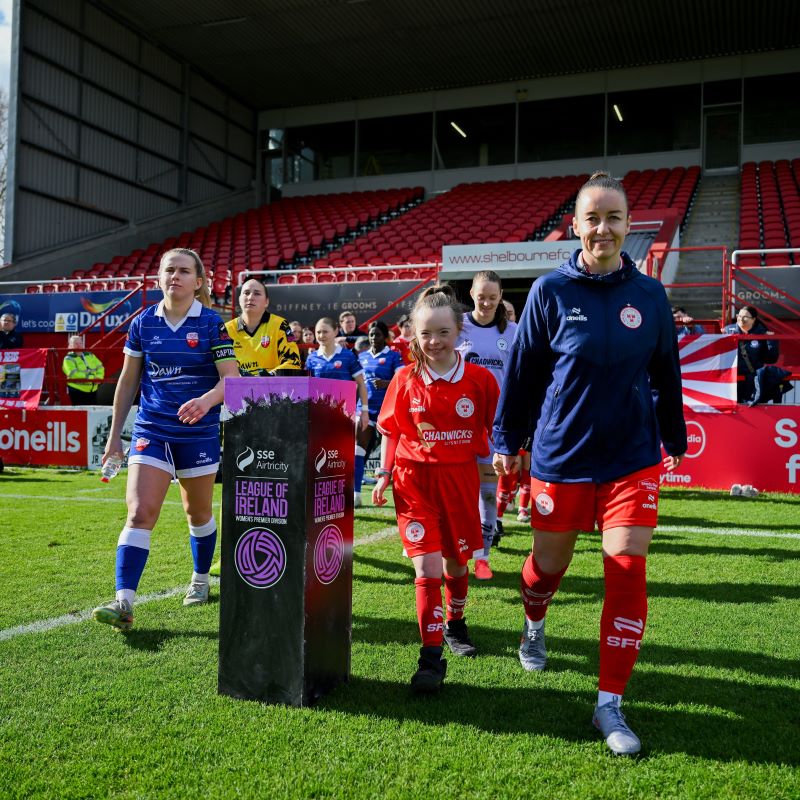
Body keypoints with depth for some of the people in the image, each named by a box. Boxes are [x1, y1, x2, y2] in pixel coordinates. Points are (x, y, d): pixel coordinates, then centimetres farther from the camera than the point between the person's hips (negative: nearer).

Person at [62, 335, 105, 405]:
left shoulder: (90, 355, 13)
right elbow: (73, 374, -19)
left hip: (93, 389, 6)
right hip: (77, 390, -6)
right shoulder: (68, 359, -6)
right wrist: (90, 378, -22)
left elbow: (100, 367, 14)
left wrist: (99, 377, -7)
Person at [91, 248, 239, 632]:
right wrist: (114, 433, 9)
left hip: (199, 432, -1)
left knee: (197, 512, 15)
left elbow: (231, 378, -10)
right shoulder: (143, 323, 3)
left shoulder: (211, 323, -5)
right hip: (152, 430, 1)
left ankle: (200, 580, 38)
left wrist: (207, 400, -32)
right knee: (139, 512, -12)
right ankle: (123, 603, -13)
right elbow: (127, 380, 10)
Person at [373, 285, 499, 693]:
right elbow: (390, 430, 6)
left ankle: (455, 624, 43)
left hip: (460, 478, 1)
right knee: (426, 567, -9)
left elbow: (495, 429, 5)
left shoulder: (480, 379, -5)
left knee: (456, 562, 16)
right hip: (415, 478, -1)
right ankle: (431, 656, -2)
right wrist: (384, 473, 1)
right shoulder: (405, 380, -3)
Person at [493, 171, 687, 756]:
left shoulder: (649, 294, 0)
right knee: (549, 563, 14)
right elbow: (522, 370, 0)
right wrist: (507, 441, 4)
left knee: (627, 570, -6)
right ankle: (534, 626, 49)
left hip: (632, 459, 1)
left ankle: (610, 704, 7)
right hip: (561, 455, -1)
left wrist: (675, 439, 19)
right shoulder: (550, 291, -6)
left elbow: (666, 372, 11)